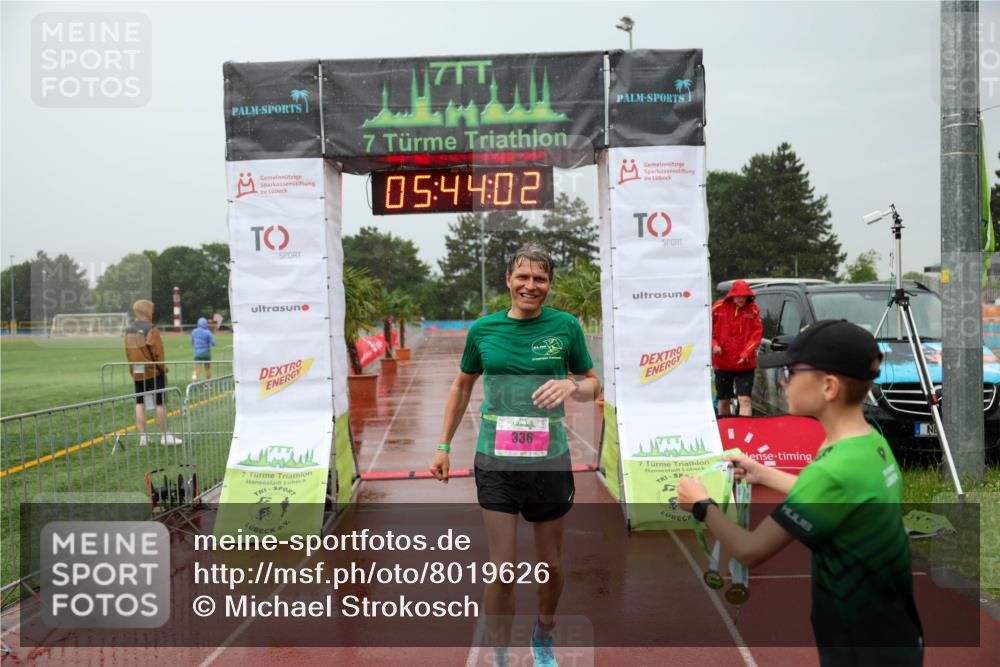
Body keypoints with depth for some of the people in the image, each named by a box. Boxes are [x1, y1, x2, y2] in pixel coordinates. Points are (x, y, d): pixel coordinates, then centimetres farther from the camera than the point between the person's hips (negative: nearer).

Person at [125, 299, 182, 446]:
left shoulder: (129, 330, 8)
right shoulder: (151, 329, -14)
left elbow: (128, 352, 10)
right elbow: (157, 352, -17)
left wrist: (134, 370, 15)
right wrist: (163, 368, -4)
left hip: (137, 373, 7)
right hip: (153, 372, -7)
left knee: (139, 403, 9)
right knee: (160, 403, 1)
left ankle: (142, 436, 10)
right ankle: (164, 435, 6)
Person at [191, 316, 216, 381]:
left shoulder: (194, 332, 2)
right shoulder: (208, 332, -12)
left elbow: (192, 342, 16)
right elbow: (213, 344, -12)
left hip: (197, 353, 2)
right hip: (206, 353, -2)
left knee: (196, 370, -2)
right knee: (208, 368, 17)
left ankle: (194, 379, -32)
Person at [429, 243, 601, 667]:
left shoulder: (565, 325, -4)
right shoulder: (482, 329, -1)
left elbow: (593, 385, 5)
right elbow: (462, 387, 12)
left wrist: (571, 386, -18)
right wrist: (444, 446, 12)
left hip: (550, 462, 1)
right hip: (496, 463, 0)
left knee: (551, 566, 14)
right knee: (502, 570, -1)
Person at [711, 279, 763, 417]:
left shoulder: (753, 310, -4)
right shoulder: (718, 307, -2)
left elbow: (757, 333, -6)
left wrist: (746, 353, -17)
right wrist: (713, 344, -12)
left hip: (745, 364, -2)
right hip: (722, 363, 2)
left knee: (744, 399, -11)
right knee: (723, 400, 15)